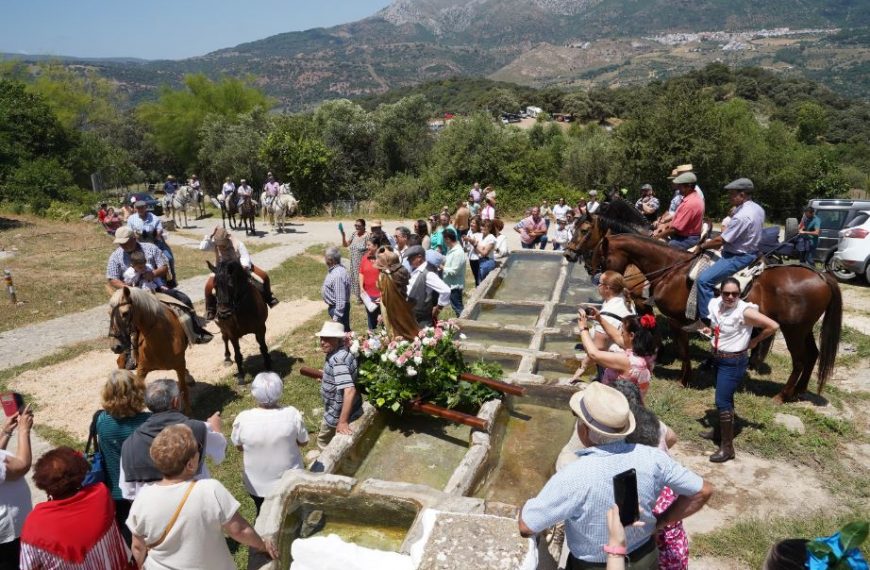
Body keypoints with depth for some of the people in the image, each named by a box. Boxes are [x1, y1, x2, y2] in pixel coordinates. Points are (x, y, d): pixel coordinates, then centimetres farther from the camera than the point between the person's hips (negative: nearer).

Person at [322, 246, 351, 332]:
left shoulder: (338, 275, -31)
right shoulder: (335, 269, 1)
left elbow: (340, 299, -30)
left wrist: (336, 317, -27)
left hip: (338, 308, -10)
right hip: (333, 306, 10)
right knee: (345, 329, 23)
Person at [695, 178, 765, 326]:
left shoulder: (741, 216, -26)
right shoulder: (758, 209, 5)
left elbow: (720, 241, -21)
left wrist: (703, 245, -7)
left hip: (738, 257, -11)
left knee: (704, 280, -19)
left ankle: (707, 320, -16)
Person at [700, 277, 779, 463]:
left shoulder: (744, 311, -22)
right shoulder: (715, 305, -2)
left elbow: (773, 326, -22)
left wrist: (755, 341, -12)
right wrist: (710, 330, 0)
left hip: (734, 362, -7)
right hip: (718, 357, 7)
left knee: (722, 401, -7)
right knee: (724, 397, 23)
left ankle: (727, 447, 2)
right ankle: (720, 430, 40)